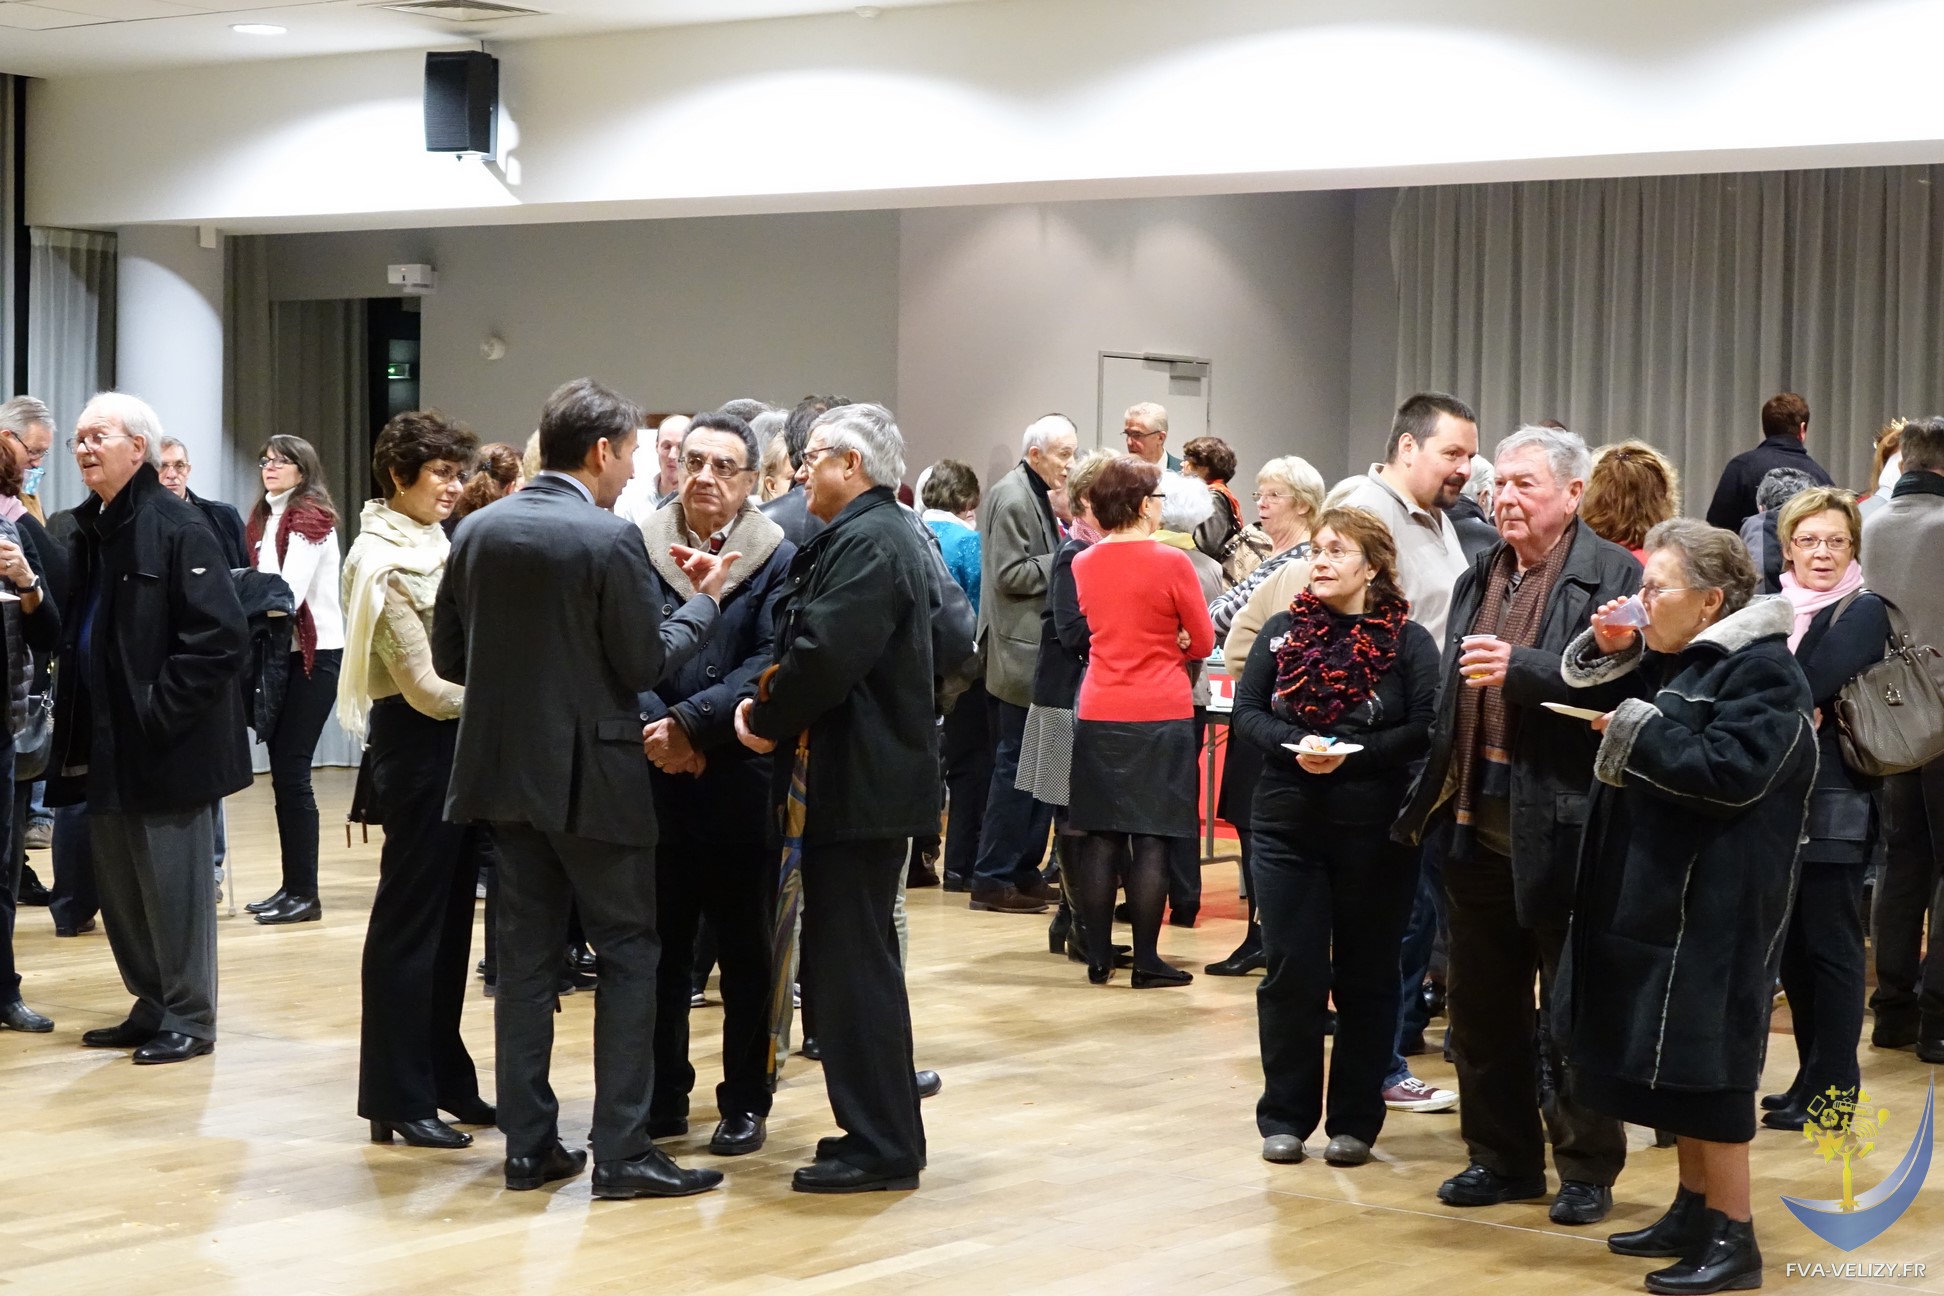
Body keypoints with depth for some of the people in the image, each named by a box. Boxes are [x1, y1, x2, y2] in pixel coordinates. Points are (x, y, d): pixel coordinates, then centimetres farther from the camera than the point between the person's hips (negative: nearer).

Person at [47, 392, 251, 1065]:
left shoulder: (177, 528, -13)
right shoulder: (87, 531, 13)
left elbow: (221, 636, -19)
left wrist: (160, 713, -19)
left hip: (164, 747, -8)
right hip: (104, 745, 8)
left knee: (172, 884, 0)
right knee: (119, 886, 14)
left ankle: (187, 1019, 10)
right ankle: (151, 1008, 26)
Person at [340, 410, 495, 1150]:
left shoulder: (434, 543, 11)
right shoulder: (383, 560, -13)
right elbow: (426, 685, -17)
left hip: (458, 736, 8)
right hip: (417, 740, -8)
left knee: (451, 914, 13)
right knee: (410, 917, -2)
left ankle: (444, 1076, 22)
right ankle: (398, 1098, 4)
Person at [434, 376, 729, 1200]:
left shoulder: (478, 531, 4)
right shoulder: (610, 540, -14)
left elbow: (449, 655, 8)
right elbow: (646, 665, -10)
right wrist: (704, 601, 3)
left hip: (506, 768, 6)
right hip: (590, 774, -6)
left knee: (527, 954, 11)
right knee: (627, 953, 2)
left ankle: (529, 1144, 13)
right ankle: (621, 1152, -1)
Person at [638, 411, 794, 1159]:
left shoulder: (777, 559, -1)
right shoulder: (641, 550, 4)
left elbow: (770, 665, -10)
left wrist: (691, 722, -17)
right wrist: (656, 729, -16)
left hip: (741, 780, -1)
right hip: (657, 778, 2)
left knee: (745, 949, 7)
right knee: (661, 945, 8)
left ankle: (745, 1102, 15)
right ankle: (662, 1097, 19)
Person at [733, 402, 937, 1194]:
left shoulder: (867, 543, -16)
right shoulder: (881, 535, 18)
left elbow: (823, 655, -25)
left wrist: (766, 721, -11)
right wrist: (772, 712, 2)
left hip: (860, 784, -11)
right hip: (867, 778, 11)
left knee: (854, 962, -7)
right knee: (852, 959, 15)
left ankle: (881, 1148, -3)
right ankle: (882, 1130, 21)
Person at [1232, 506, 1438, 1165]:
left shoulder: (1408, 642, -2)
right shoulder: (1281, 631, 7)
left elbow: (1426, 729, -10)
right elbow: (1247, 710, 3)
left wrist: (1352, 754, -19)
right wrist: (1293, 747, -15)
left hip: (1375, 829, -2)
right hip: (1287, 822, 2)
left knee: (1365, 976, 6)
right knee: (1290, 972, 2)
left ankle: (1355, 1121, 15)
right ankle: (1285, 1117, 13)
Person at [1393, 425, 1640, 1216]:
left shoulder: (1614, 577, -9)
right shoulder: (1478, 578, 14)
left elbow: (1622, 684, -21)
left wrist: (1521, 668, -27)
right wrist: (1434, 799, 15)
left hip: (1562, 824, -7)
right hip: (1479, 821, 7)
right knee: (1481, 1003, 14)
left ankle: (1588, 1170, 16)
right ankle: (1503, 1158, 26)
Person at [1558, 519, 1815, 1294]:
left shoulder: (1762, 670, -14)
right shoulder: (1668, 662, 14)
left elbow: (1733, 771, -24)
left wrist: (1638, 733, -17)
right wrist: (1606, 655, 2)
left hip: (1714, 905, -9)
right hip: (1652, 895, 9)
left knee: (1703, 1063, -6)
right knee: (1664, 1056, 14)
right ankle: (1693, 1209, 24)